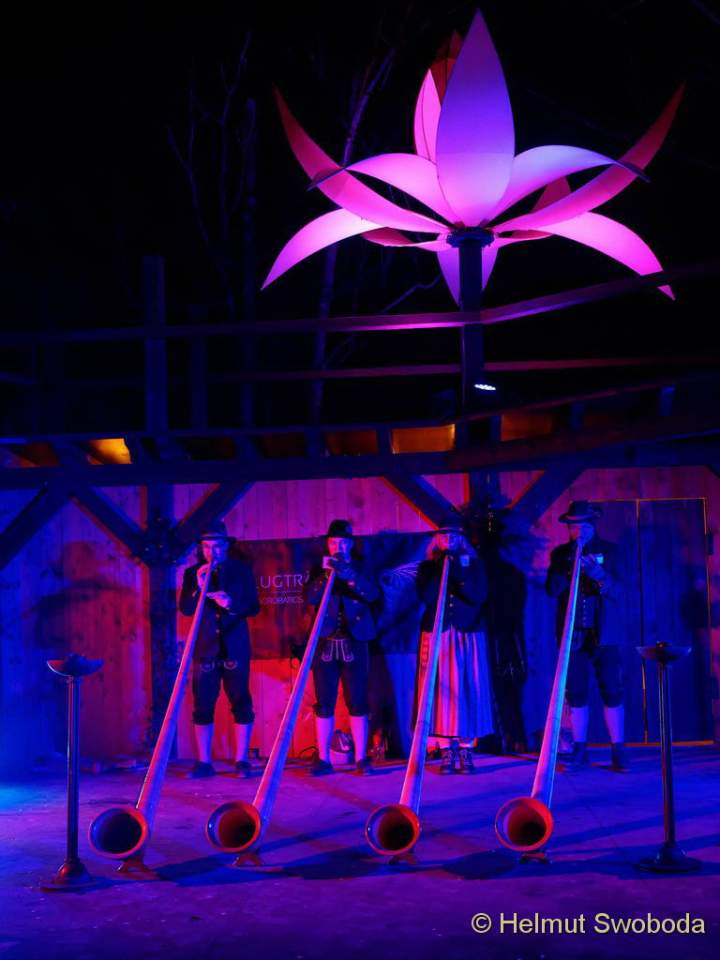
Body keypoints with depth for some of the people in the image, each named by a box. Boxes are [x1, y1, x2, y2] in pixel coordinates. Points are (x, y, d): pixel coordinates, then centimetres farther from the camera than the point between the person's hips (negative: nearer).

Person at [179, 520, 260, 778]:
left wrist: (231, 604, -19)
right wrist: (199, 587, -17)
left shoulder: (242, 570, 5)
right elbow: (185, 609, -2)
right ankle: (204, 762, 7)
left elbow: (254, 607, 0)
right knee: (202, 706, 1)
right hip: (205, 649, 1)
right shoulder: (192, 573, 7)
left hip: (235, 648, -1)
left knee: (241, 703, -2)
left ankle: (241, 760, 4)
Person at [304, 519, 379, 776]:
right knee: (324, 704, 1)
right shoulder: (320, 570, 11)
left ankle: (361, 758, 3)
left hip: (354, 643, -1)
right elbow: (310, 597, -4)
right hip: (325, 644, 1)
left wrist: (349, 575, -23)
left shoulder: (361, 568, 8)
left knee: (357, 703, -2)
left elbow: (373, 594, -10)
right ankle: (323, 759, 7)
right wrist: (325, 576, -18)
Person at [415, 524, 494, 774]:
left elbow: (479, 595, -6)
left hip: (468, 634, 0)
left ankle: (466, 748, 3)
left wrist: (457, 572, -12)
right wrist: (441, 569, -9)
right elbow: (426, 596, -8)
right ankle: (446, 749, 2)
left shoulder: (473, 564, 9)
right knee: (441, 690, -3)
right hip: (437, 635, 0)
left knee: (467, 691, -2)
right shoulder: (427, 567, 9)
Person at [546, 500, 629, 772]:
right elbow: (552, 589, -5)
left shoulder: (607, 551, 5)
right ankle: (579, 749, 11)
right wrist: (570, 565, -17)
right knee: (575, 692, 2)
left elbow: (615, 591, -5)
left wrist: (596, 572, -22)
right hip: (571, 634, 1)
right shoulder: (560, 554, 7)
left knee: (611, 690, -3)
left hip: (603, 632, -1)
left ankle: (618, 749, 3)